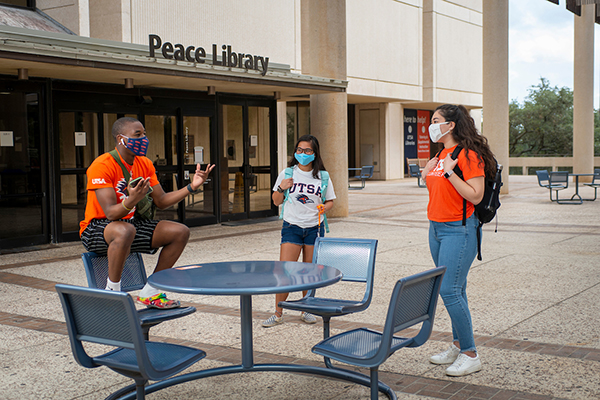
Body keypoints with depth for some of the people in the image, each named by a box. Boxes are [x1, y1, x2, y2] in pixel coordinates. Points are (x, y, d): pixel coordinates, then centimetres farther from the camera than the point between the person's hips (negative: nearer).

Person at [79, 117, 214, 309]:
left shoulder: (145, 164, 4)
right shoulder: (102, 165, -20)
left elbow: (161, 201, 8)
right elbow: (111, 213, -27)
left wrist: (191, 187, -3)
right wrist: (131, 201, -47)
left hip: (130, 223, 8)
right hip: (95, 230, -8)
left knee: (181, 232, -5)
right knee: (126, 230, -42)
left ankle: (149, 292, 3)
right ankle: (112, 292, -22)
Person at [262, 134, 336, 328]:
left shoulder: (322, 176, 3)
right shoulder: (287, 173, 2)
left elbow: (330, 201, 11)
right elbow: (276, 202, 8)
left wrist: (324, 207, -11)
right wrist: (281, 189, -11)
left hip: (314, 228, 1)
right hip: (292, 227, -1)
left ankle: (306, 310, 24)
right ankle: (278, 314, 4)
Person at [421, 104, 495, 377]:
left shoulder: (468, 154, -13)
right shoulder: (442, 154, 14)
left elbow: (475, 196, -19)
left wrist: (448, 172, -21)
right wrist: (428, 174, 6)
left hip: (458, 229, -9)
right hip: (436, 227, 9)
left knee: (449, 289, -11)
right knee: (452, 289, 13)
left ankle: (470, 355, -1)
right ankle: (458, 346, 23)